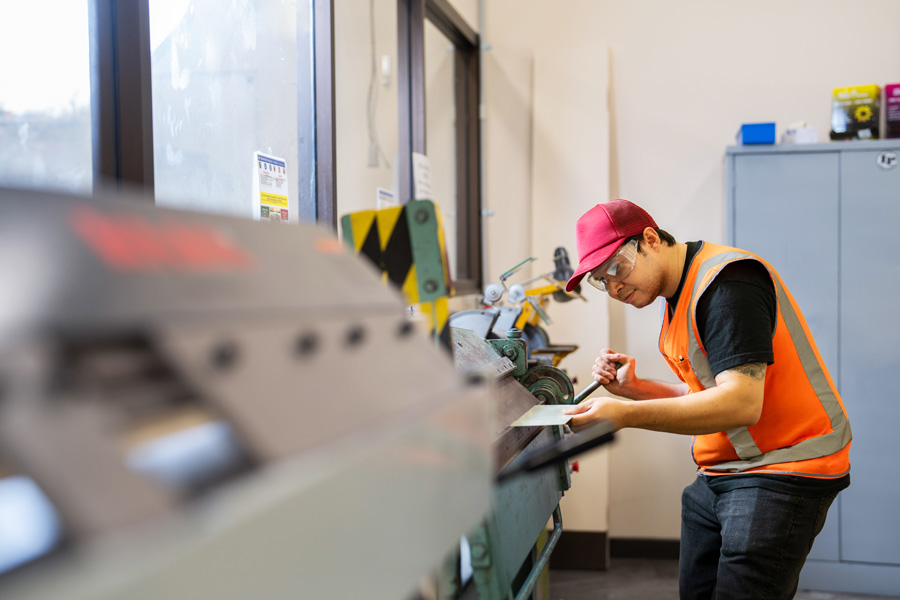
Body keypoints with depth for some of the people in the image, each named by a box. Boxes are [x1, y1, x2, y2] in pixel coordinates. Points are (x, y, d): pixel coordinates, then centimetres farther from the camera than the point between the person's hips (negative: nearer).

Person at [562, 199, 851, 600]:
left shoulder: (726, 280, -17)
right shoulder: (676, 299, 13)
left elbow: (741, 403, -26)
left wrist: (627, 415, -31)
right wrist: (633, 387, 4)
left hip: (784, 470, -9)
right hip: (720, 474, 9)